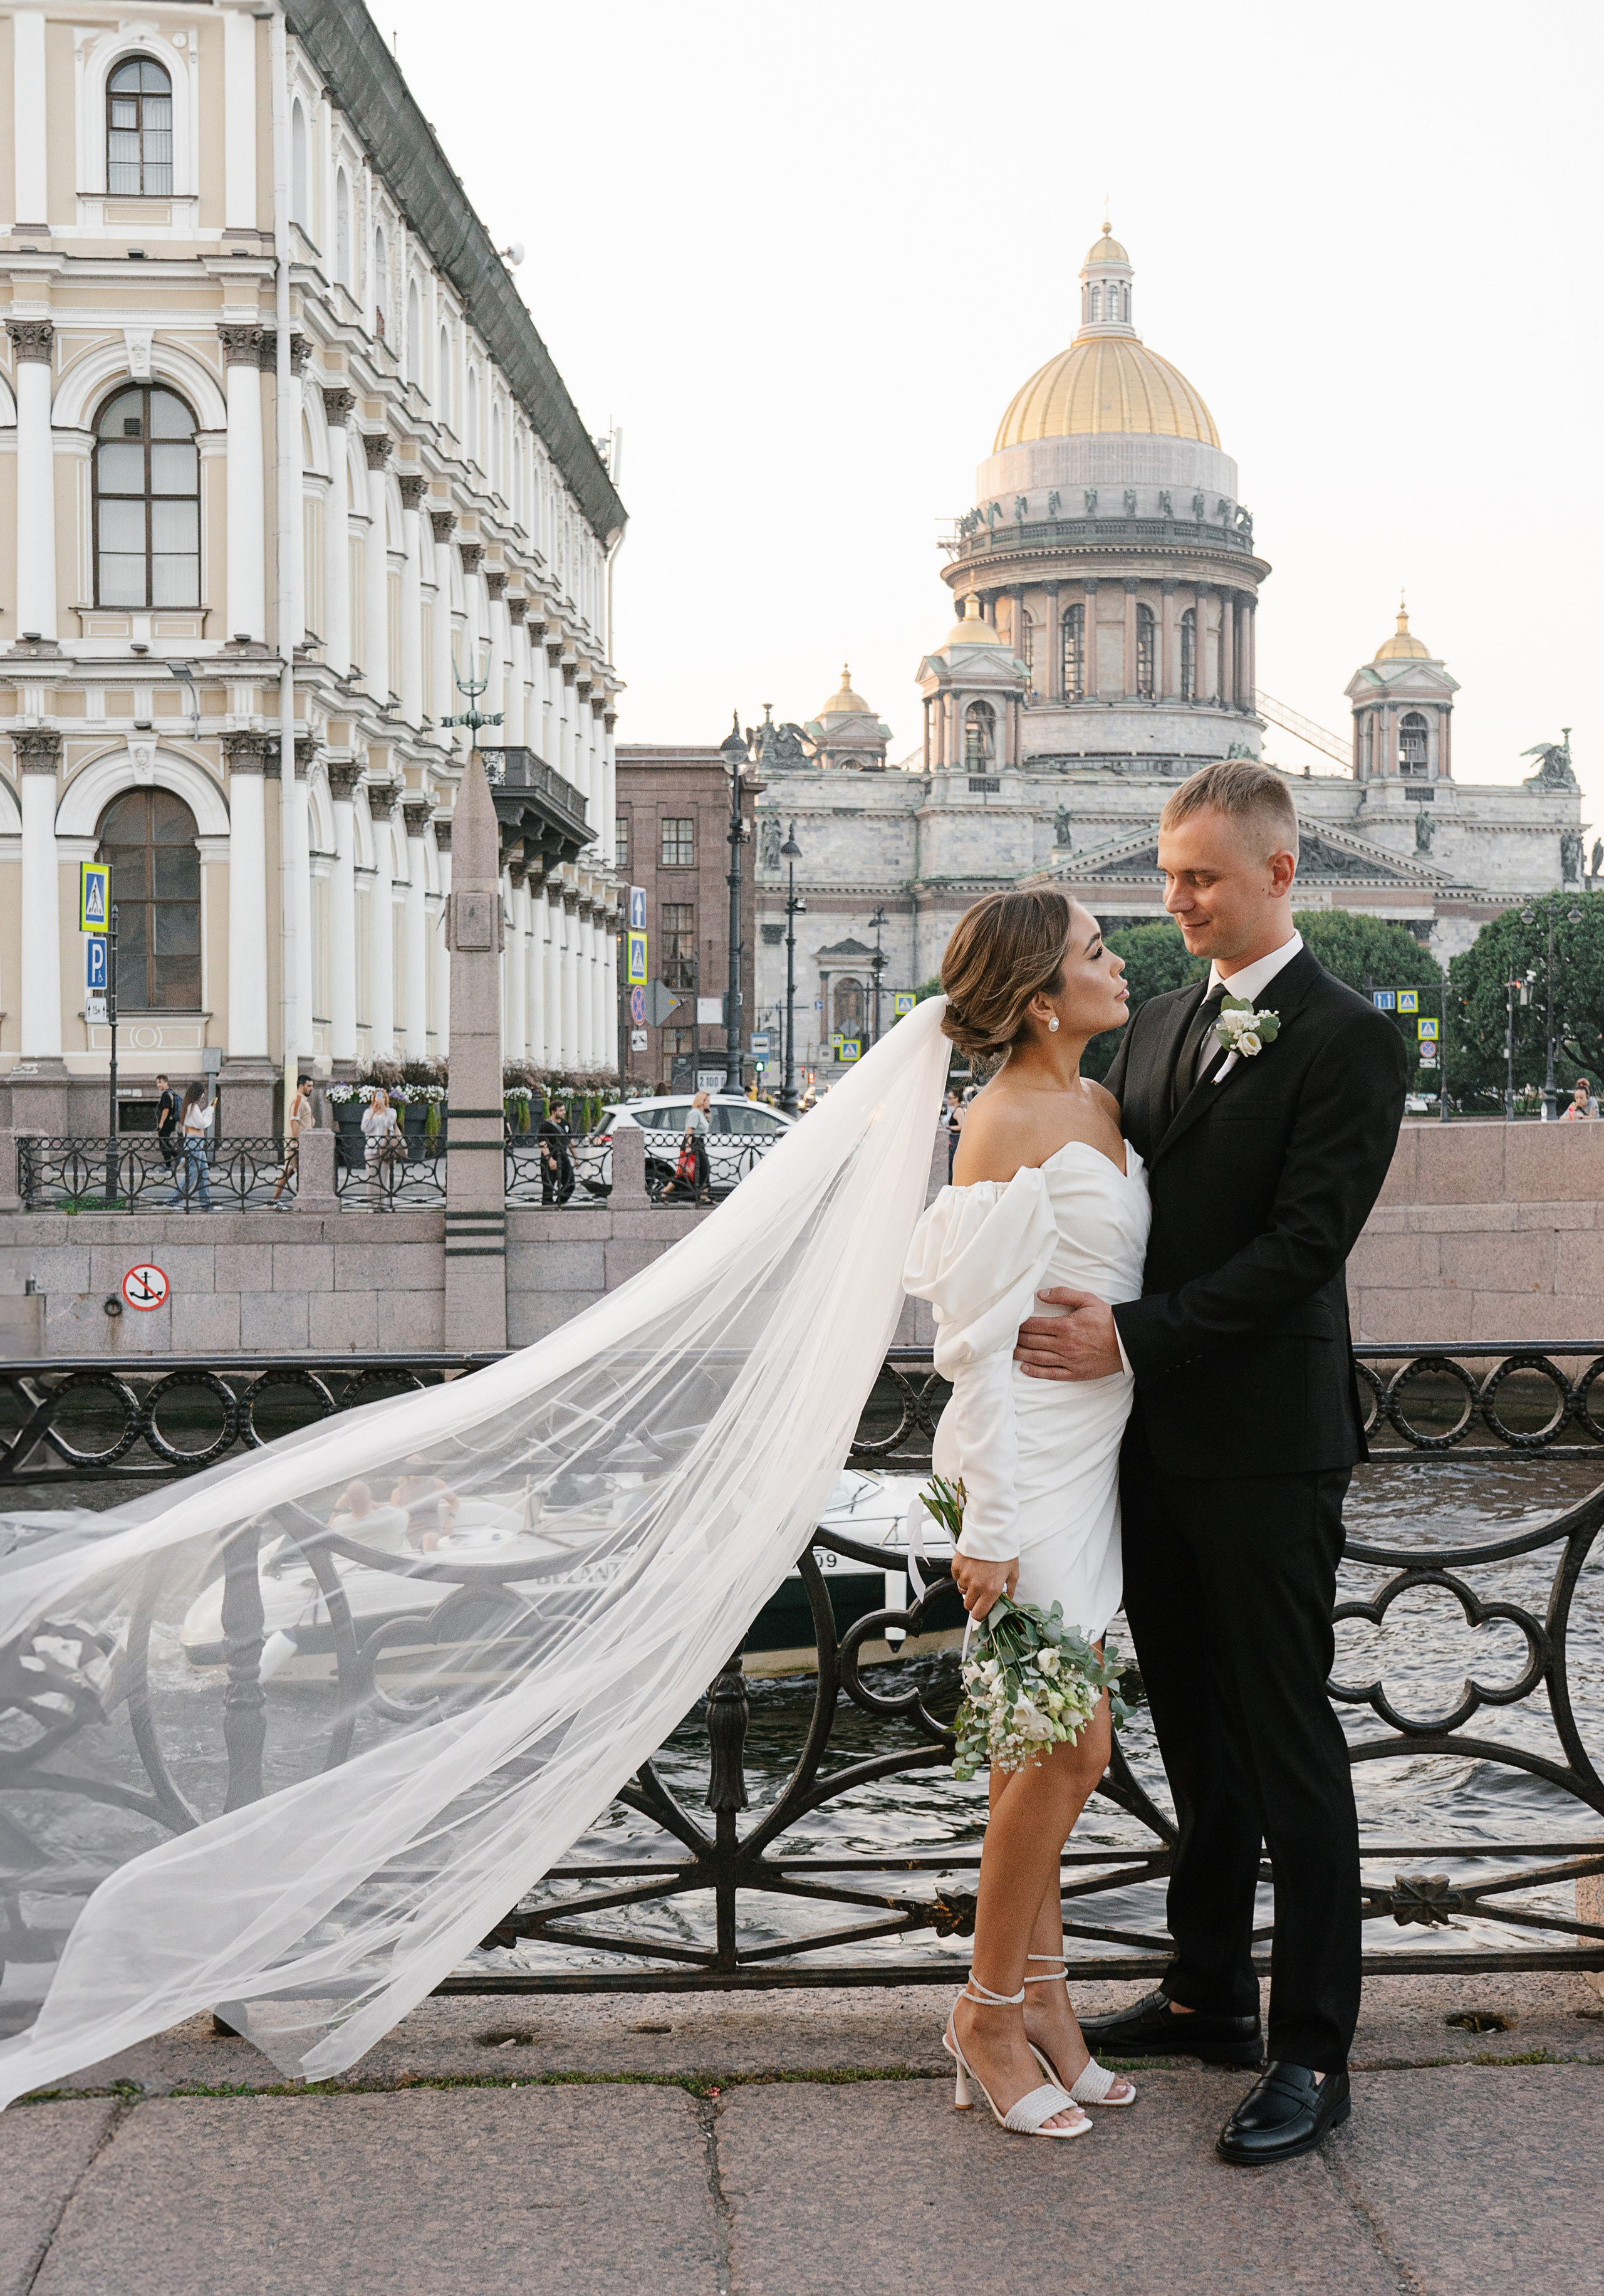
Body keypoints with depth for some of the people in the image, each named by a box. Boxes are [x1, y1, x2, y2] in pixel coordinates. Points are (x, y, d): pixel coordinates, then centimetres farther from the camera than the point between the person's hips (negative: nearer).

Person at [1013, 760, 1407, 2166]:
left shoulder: (1346, 1039, -10)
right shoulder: (1154, 1031, 13)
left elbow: (1304, 1244, -18)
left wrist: (1135, 1338, -21)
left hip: (1267, 1445, -7)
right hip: (1157, 1434, 7)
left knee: (1287, 1745, 0)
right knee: (1195, 1732, 16)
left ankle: (1315, 2052, 9)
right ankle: (1210, 1994, 30)